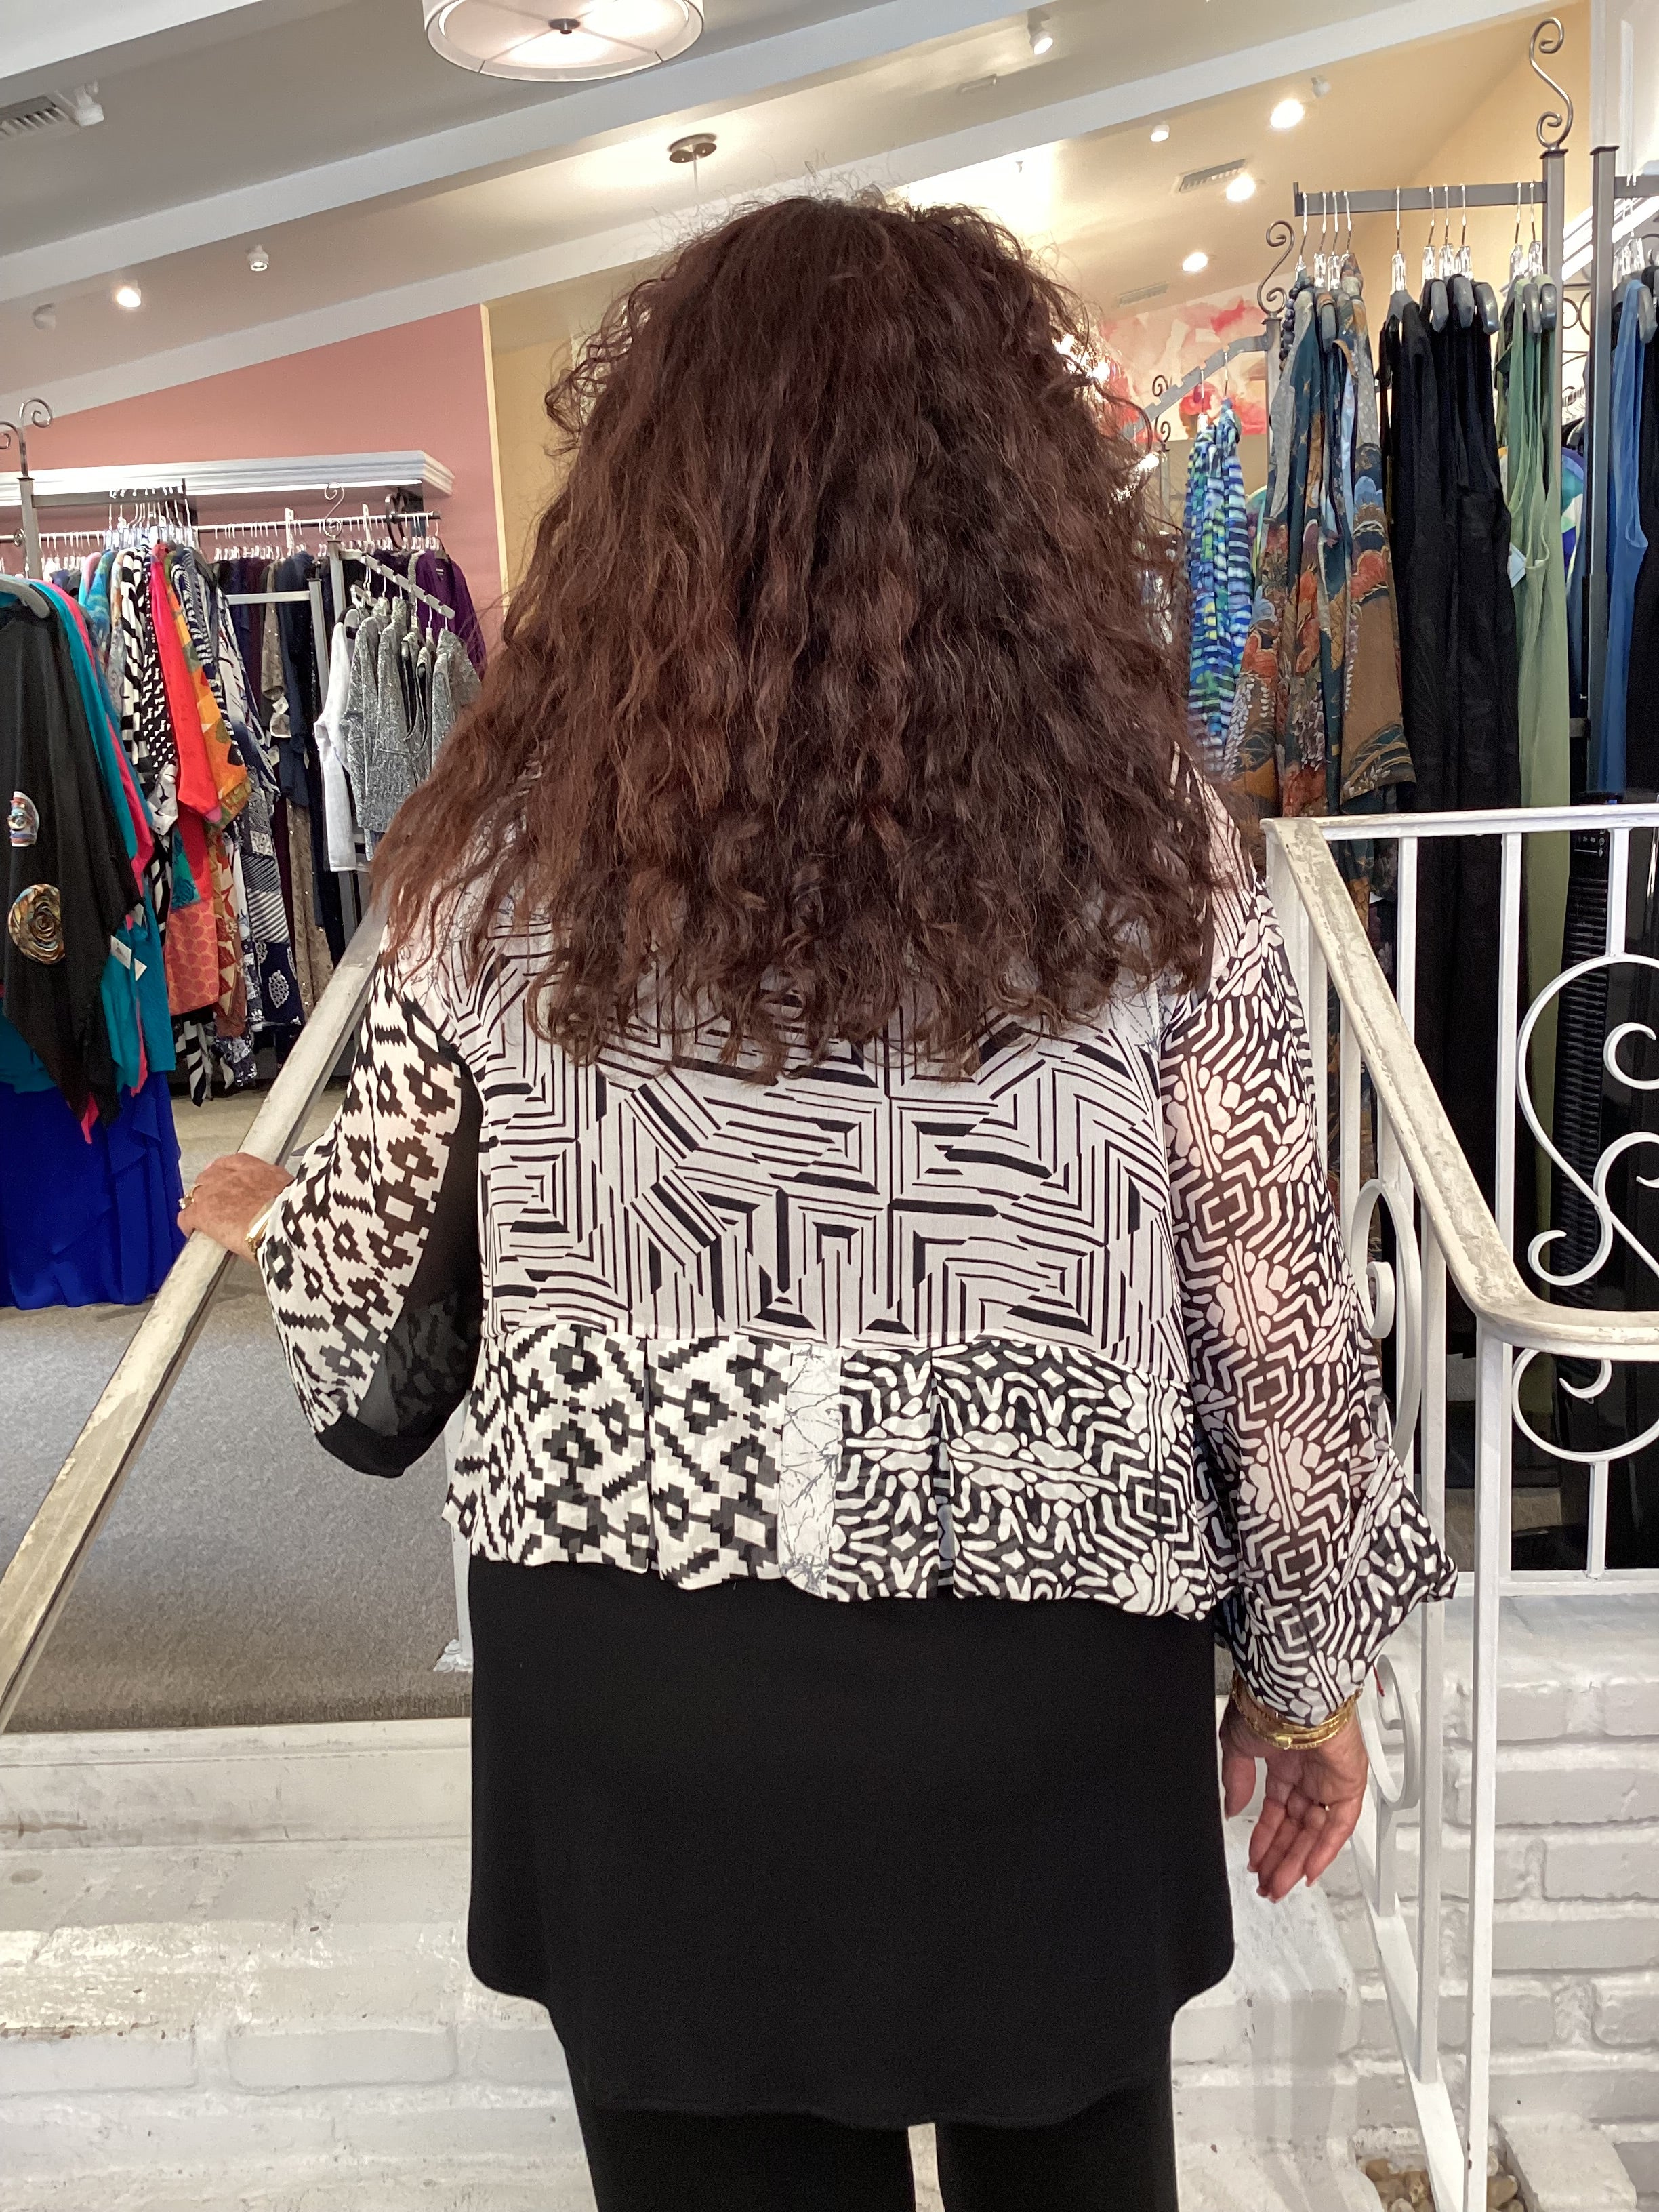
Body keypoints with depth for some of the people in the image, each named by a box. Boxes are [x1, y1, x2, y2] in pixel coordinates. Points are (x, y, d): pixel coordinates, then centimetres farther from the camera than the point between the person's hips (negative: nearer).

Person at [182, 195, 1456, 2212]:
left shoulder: (509, 855, -8)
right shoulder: (1150, 851, -10)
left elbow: (373, 1275, 3)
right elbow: (1274, 1307, -5)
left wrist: (261, 1218, 27)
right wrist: (1306, 1663, 10)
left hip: (632, 1687, 1)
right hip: (1046, 1694, 1)